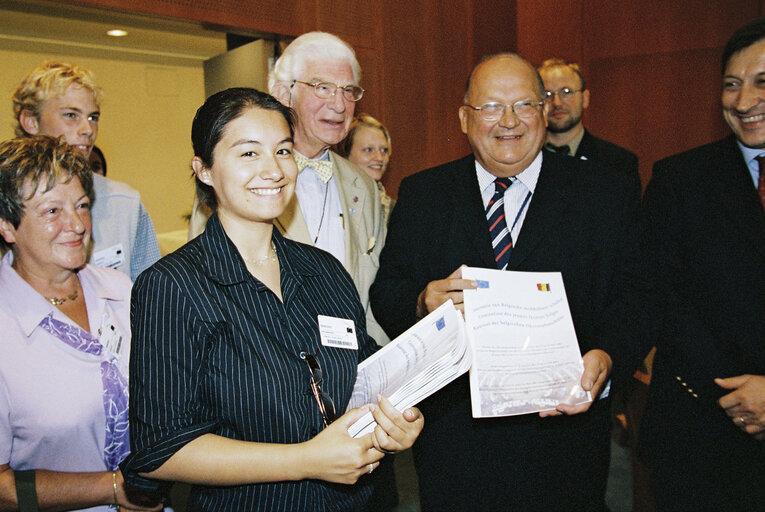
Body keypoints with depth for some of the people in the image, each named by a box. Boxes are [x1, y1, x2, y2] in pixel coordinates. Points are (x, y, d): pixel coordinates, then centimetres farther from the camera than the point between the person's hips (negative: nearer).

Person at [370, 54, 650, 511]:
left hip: (563, 426, 0)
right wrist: (422, 303, -22)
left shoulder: (610, 194, 0)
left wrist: (606, 355, -22)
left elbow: (633, 294, -3)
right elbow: (385, 292, 0)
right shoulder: (421, 195, 3)